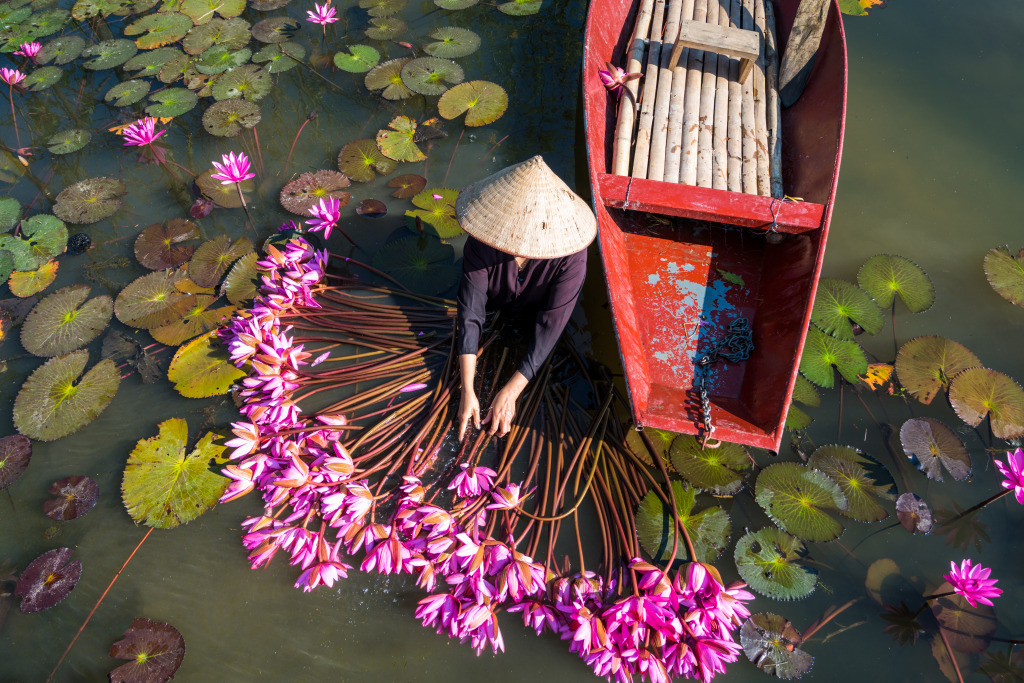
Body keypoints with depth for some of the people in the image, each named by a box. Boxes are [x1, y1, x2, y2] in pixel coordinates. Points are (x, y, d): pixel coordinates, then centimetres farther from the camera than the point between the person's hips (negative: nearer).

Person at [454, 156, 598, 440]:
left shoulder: (571, 255, -39)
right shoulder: (481, 244, -36)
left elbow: (551, 325, -38)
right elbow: (470, 313, -36)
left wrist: (511, 390, -41)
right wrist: (467, 391, -42)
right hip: (494, 308, 1)